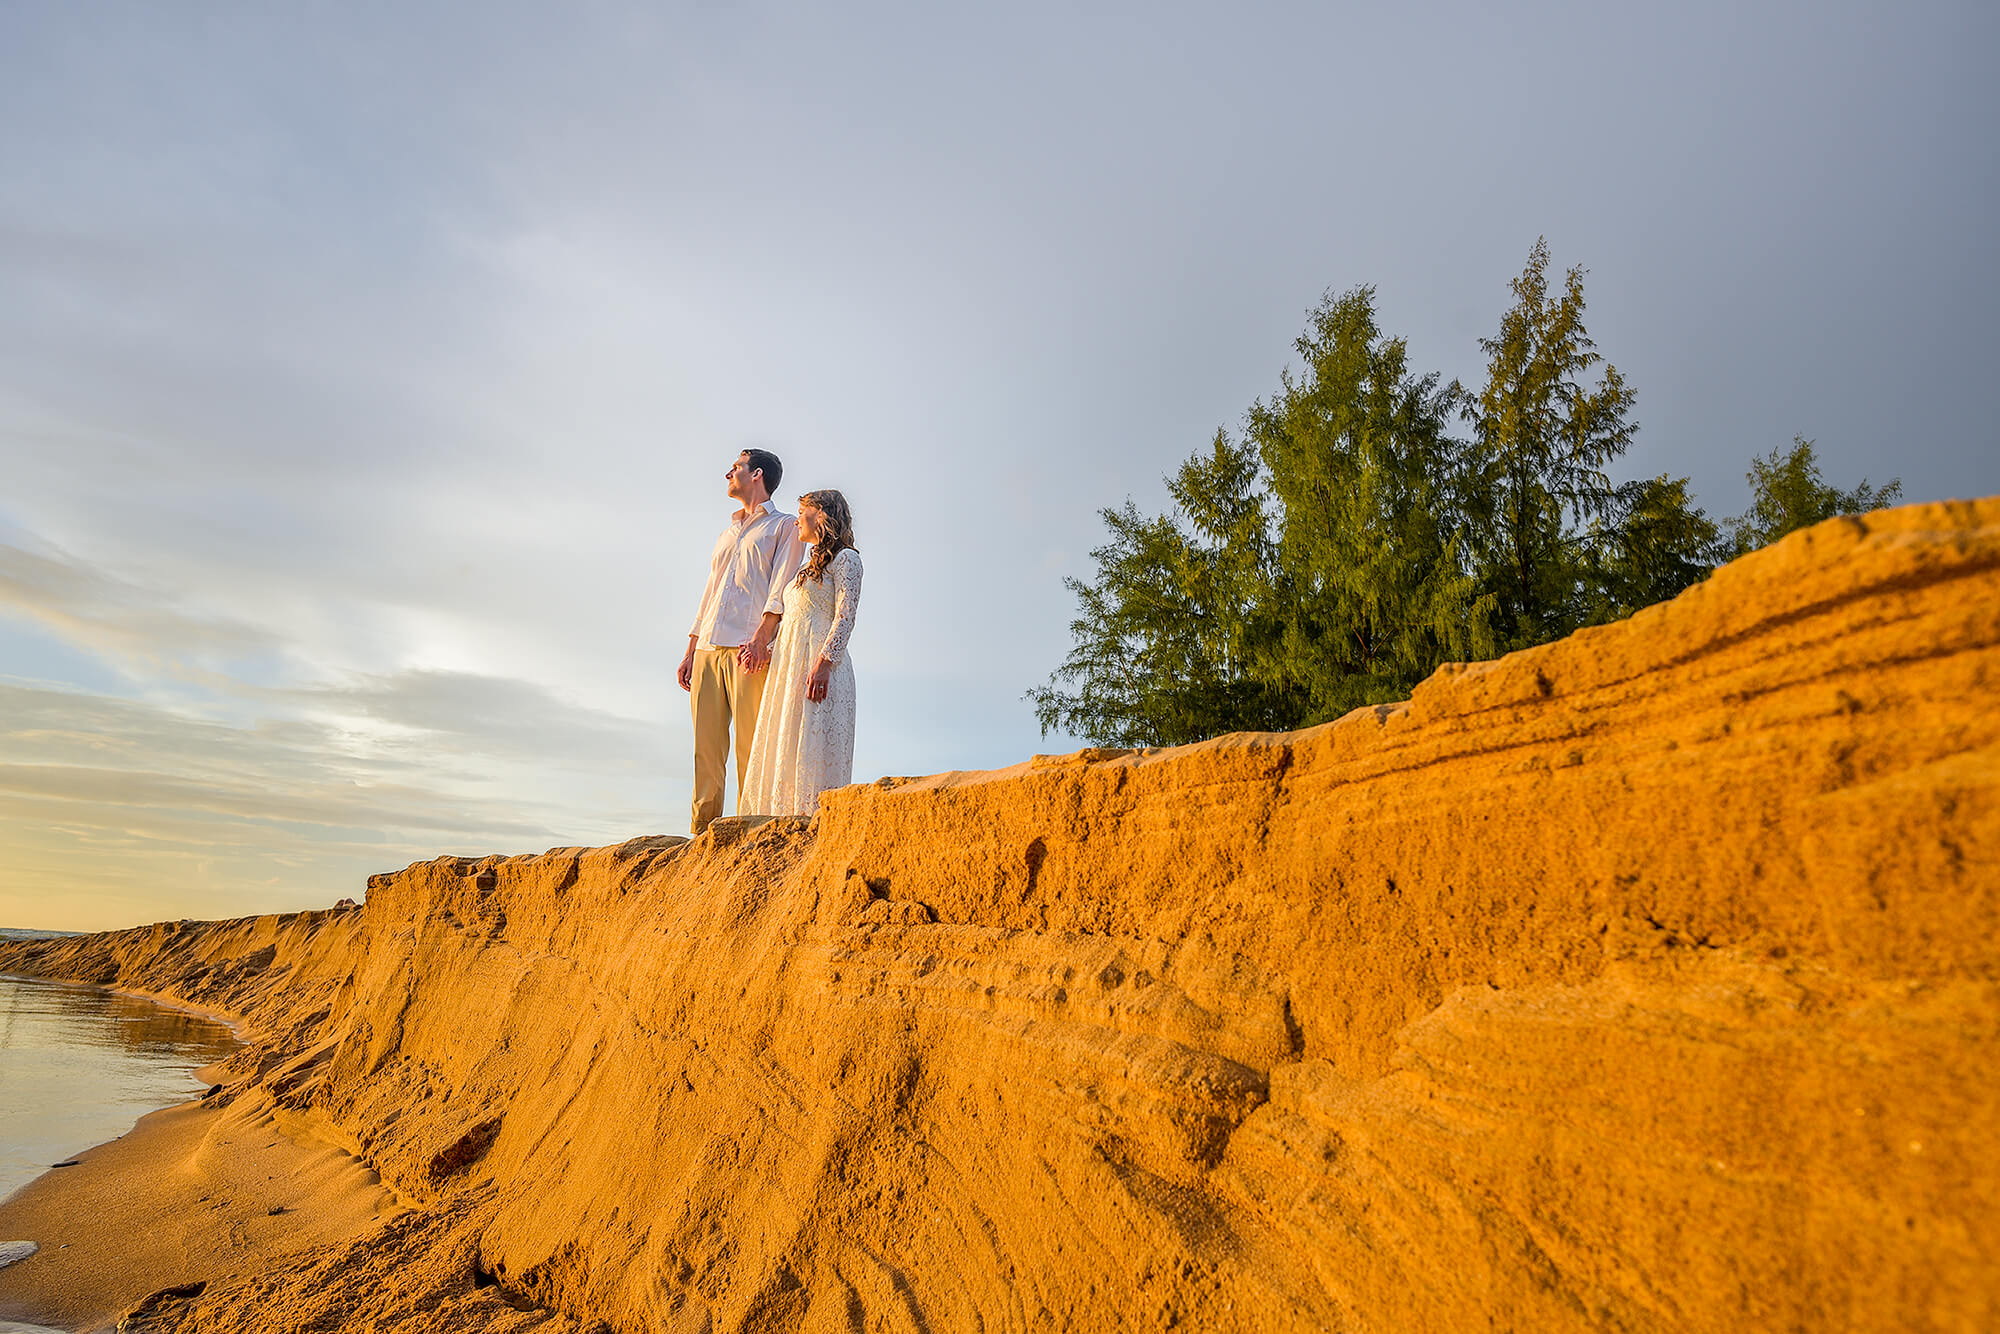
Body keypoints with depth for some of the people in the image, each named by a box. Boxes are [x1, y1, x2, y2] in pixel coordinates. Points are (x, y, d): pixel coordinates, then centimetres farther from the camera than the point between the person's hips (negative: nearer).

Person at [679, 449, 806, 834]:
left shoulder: (784, 526, 9)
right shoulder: (727, 534, 30)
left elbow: (780, 591, -5)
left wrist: (761, 637, -19)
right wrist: (690, 651, 17)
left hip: (749, 647, -6)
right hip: (708, 648, 7)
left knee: (750, 746, -10)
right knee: (705, 744, 0)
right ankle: (702, 831, 1)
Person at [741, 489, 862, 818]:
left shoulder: (845, 558, -1)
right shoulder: (811, 566, 25)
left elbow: (845, 617, -12)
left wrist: (823, 663, -22)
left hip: (819, 664, -9)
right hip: (788, 666, 9)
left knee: (812, 749, -11)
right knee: (784, 750, 4)